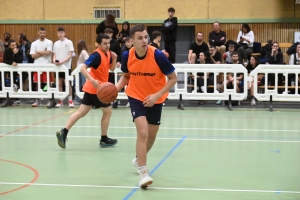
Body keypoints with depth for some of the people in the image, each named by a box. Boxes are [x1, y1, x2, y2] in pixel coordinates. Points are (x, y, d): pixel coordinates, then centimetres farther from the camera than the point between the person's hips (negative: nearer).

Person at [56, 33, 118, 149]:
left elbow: (112, 68, 19)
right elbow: (83, 68, -27)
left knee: (81, 112, 6)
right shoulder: (97, 55, -19)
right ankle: (104, 139, 16)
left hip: (92, 88, 8)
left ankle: (64, 132, 1)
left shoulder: (108, 53, 7)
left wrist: (114, 59, -1)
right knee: (107, 112, 6)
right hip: (97, 89, -8)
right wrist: (92, 80, -38)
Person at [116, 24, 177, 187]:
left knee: (151, 135, 15)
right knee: (142, 132, -20)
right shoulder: (127, 56, -15)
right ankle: (143, 173, -14)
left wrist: (157, 95, -25)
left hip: (155, 100, 1)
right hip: (136, 97, -1)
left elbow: (173, 78, -14)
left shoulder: (158, 55, -24)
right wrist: (117, 88, -14)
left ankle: (139, 159, 45)